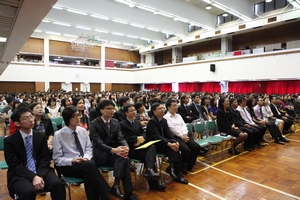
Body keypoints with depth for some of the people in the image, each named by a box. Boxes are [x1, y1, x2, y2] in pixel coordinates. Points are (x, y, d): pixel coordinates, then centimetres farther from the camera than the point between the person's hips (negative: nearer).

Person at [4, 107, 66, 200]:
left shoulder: (41, 136, 6)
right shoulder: (9, 140, -2)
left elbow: (45, 158, 2)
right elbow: (14, 164, -9)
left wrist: (40, 175, -17)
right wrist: (33, 177, -22)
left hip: (41, 171, 2)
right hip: (20, 174, -2)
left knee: (57, 184, -26)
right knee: (28, 191, -34)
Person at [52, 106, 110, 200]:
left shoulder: (83, 131, 5)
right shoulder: (58, 135, -7)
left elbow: (89, 148, 10)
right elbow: (57, 159, -4)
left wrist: (86, 158, -11)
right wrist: (72, 160, -20)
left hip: (85, 164, 3)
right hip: (68, 166, -3)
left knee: (89, 174, -35)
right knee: (91, 164, -33)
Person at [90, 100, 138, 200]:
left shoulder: (116, 122, 7)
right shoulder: (94, 124, -9)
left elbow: (121, 138, 0)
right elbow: (98, 143, -20)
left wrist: (126, 147, -25)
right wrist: (114, 150, -36)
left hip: (114, 152, 5)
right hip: (101, 154, -5)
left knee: (125, 158, -29)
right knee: (124, 159, -29)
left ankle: (116, 186, -19)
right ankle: (128, 192, -23)